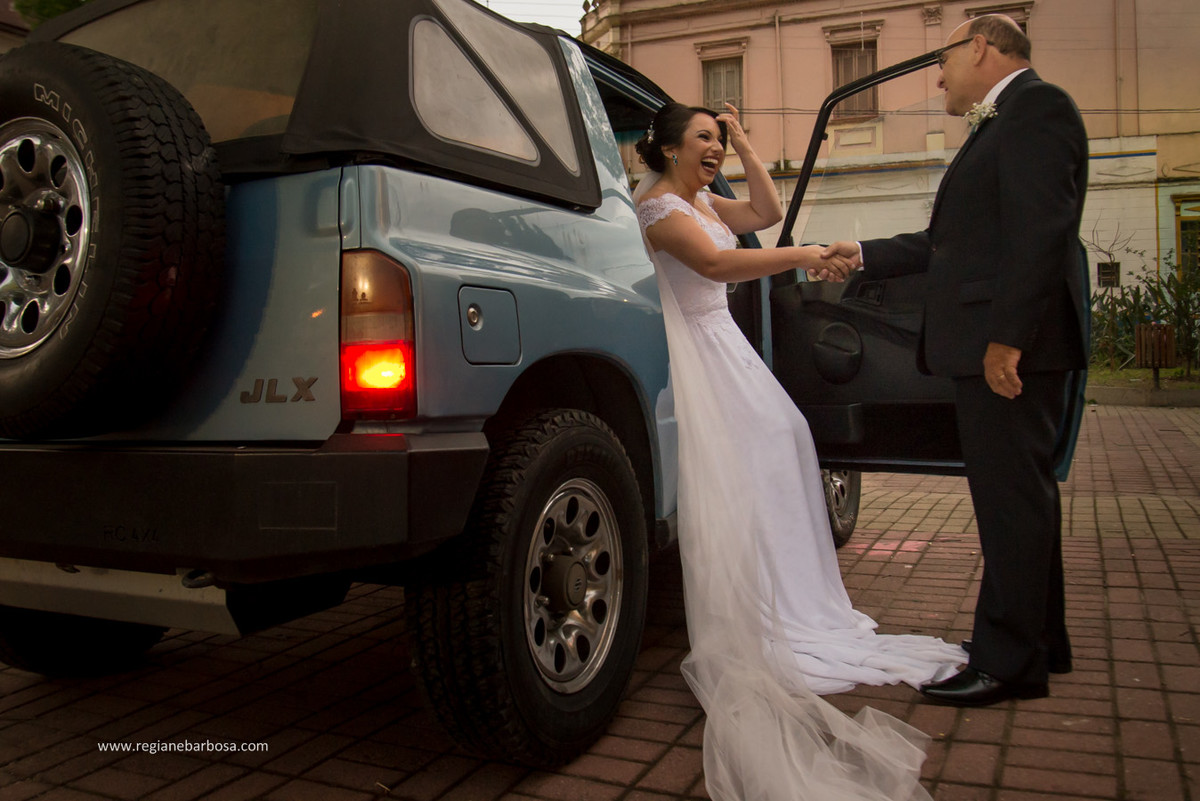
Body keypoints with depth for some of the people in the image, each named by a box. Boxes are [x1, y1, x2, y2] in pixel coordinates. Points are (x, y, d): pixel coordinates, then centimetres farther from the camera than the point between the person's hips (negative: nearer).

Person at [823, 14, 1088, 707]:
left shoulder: (1035, 107, -7)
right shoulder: (1006, 123, 24)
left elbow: (1039, 229, -20)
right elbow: (951, 242, 27)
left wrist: (1006, 335, -24)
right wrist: (865, 255, 30)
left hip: (1011, 344, -10)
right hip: (994, 344, 10)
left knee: (1011, 499, -5)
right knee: (1023, 495, 15)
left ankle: (1008, 663, 5)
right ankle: (1040, 644, 27)